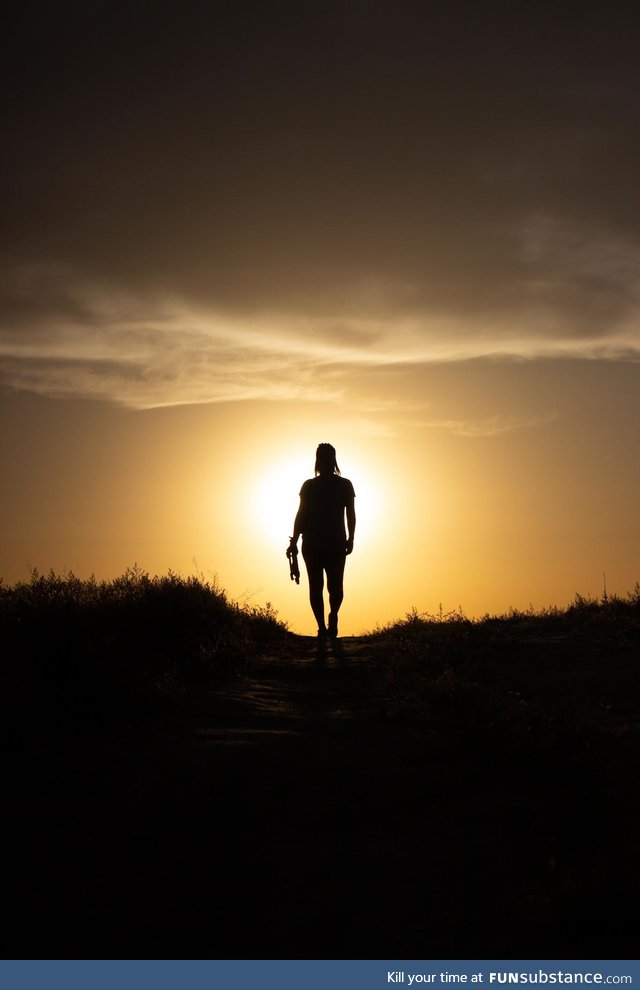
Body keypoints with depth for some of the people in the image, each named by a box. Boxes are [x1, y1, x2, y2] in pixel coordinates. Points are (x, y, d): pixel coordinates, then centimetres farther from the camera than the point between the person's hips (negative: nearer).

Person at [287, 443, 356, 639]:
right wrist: (350, 540, 11)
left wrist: (294, 542, 3)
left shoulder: (309, 486, -4)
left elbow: (301, 515, -3)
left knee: (316, 586, 6)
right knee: (336, 585, 13)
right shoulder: (345, 485, -2)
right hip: (337, 544, 0)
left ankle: (322, 626, -3)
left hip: (312, 545, 0)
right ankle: (333, 615, -12)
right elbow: (351, 516, -1)